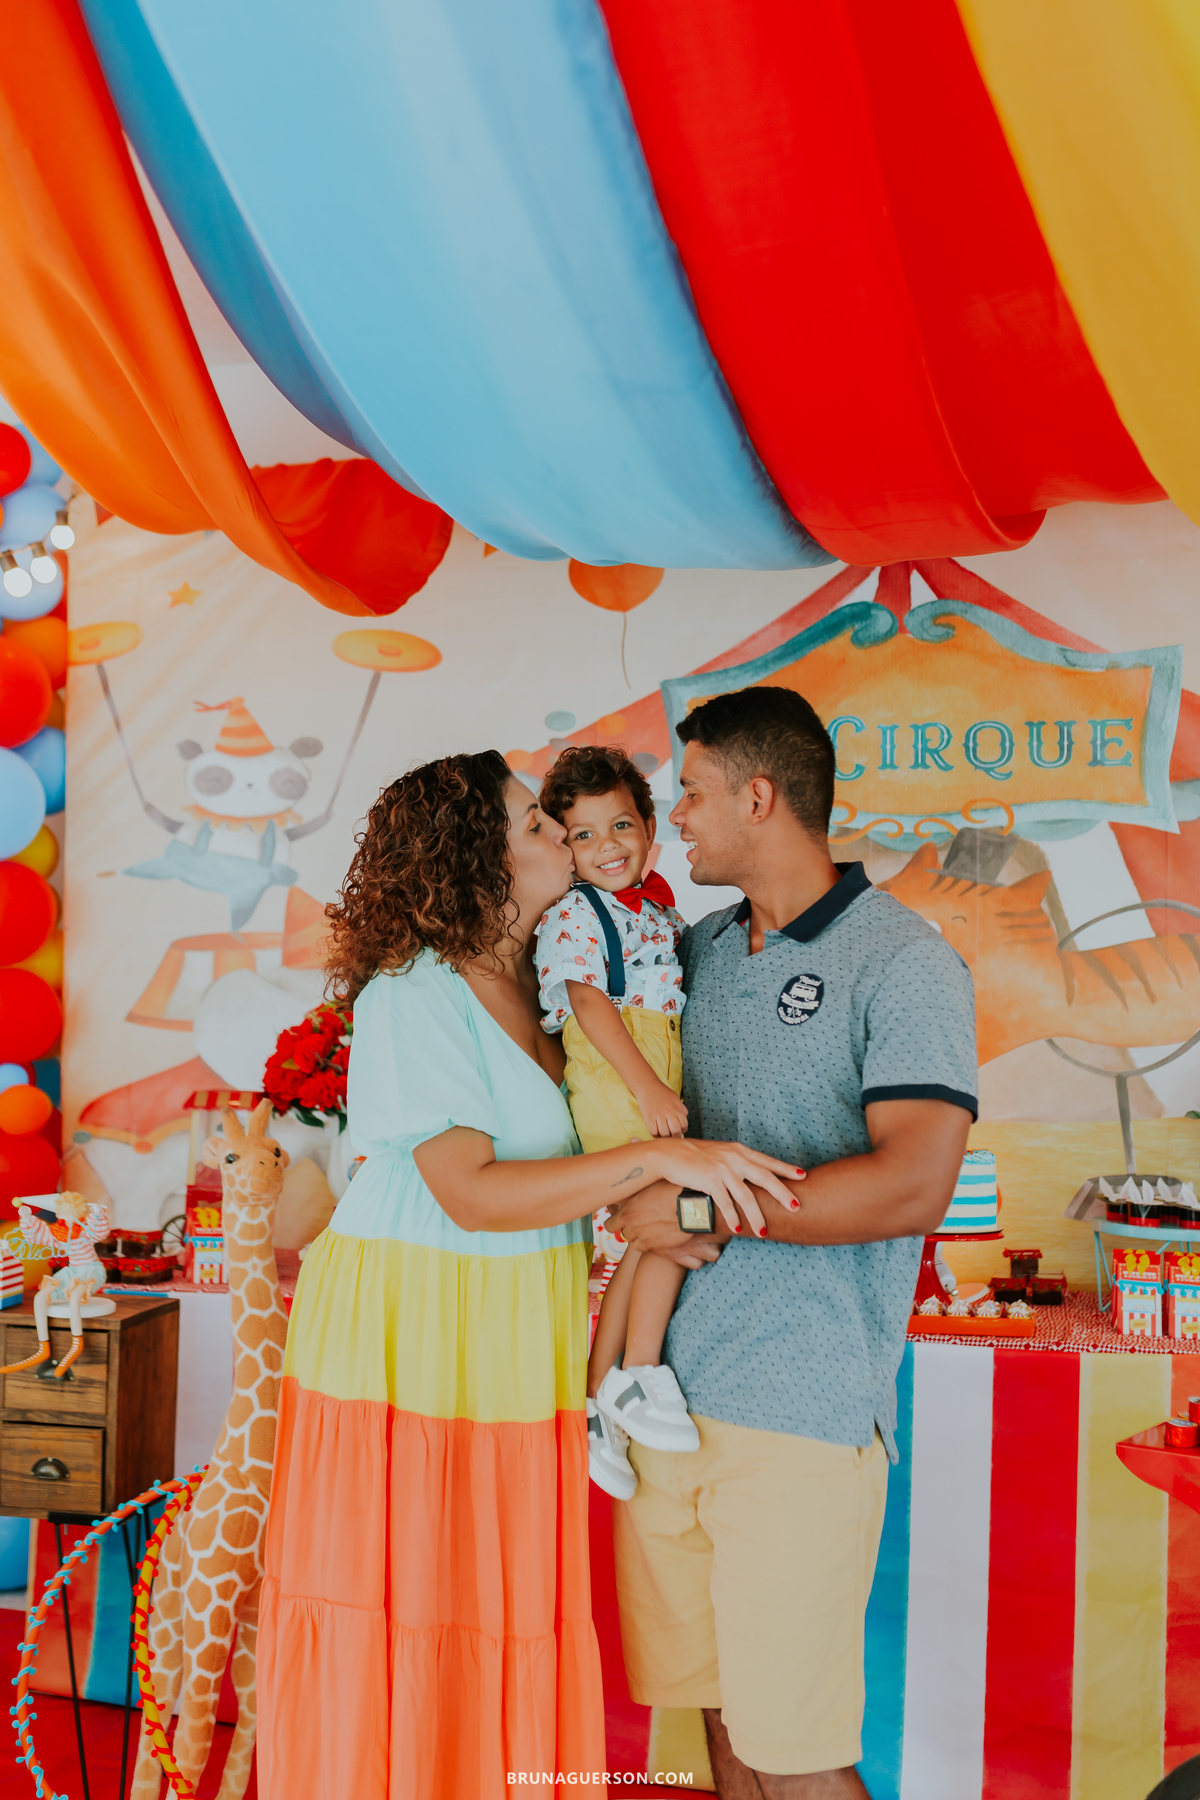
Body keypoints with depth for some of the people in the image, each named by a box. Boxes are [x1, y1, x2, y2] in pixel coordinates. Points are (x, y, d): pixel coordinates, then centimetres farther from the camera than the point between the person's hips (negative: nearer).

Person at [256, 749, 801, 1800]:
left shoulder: (534, 975, 7)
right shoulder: (414, 993, -16)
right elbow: (470, 1193, -24)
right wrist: (660, 1159, -27)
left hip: (517, 1328, 7)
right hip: (411, 1331, -7)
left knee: (510, 1614, 14)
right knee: (405, 1613, 6)